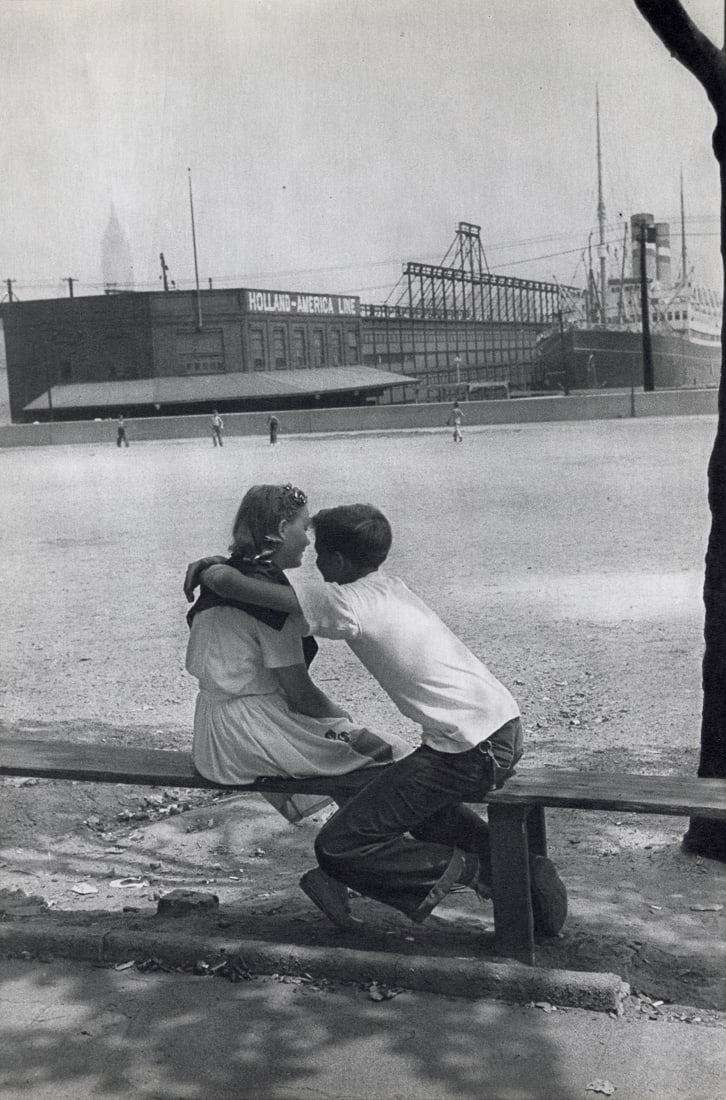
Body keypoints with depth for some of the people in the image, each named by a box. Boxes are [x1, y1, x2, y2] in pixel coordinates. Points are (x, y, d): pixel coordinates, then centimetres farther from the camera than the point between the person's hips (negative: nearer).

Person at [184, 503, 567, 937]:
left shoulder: (346, 602, -10)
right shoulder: (390, 587, 15)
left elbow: (229, 582, -10)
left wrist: (204, 568, 14)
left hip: (470, 752, -8)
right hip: (506, 726, 8)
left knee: (337, 849, -1)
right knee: (417, 800, 36)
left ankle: (460, 868, -2)